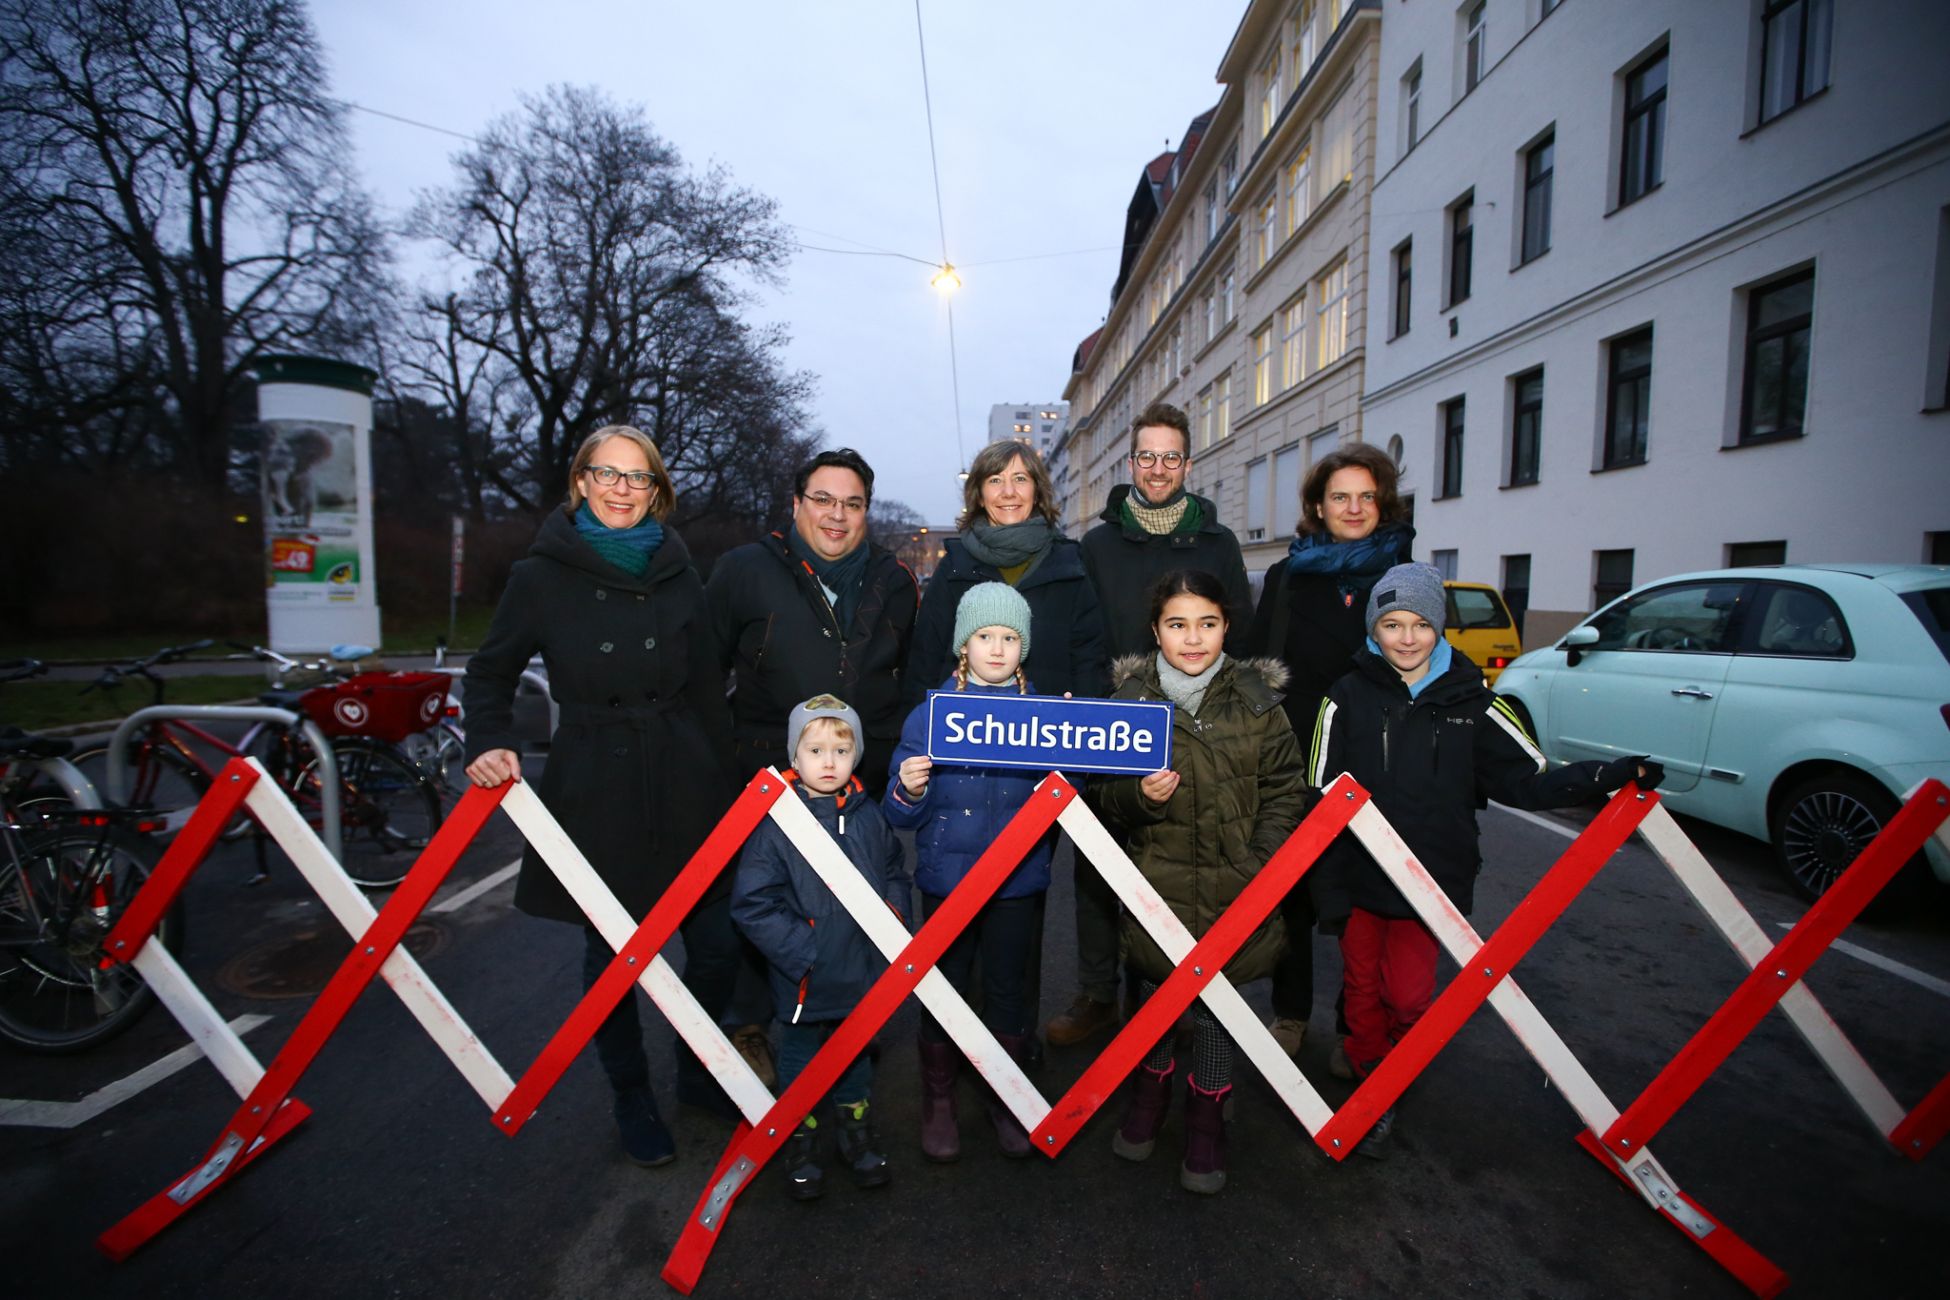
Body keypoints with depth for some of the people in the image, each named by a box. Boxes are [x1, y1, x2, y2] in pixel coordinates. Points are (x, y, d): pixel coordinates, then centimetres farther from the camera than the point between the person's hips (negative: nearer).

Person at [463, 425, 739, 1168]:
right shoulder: (543, 575, 0)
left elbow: (708, 689, 8)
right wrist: (490, 745, -8)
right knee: (611, 955, 10)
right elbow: (491, 673, 9)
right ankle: (632, 1099, 34)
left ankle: (697, 1072, 34)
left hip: (683, 785, 2)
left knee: (716, 947, 5)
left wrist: (720, 787, 7)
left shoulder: (678, 575, 7)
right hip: (595, 791, -2)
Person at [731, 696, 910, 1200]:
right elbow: (752, 903, -18)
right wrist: (800, 950, -20)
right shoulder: (775, 823, -19)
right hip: (805, 979, -4)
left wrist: (893, 916, -3)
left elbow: (896, 874, 11)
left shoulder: (869, 817, -4)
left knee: (857, 1050, 24)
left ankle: (855, 1125, 47)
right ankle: (800, 1137, 41)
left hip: (863, 970, 4)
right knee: (801, 1057, 18)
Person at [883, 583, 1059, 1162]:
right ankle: (938, 1100, 34)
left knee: (1008, 989, 14)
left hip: (1017, 881, 1)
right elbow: (901, 815, -3)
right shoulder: (929, 715, -4)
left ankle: (1006, 1098, 38)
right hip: (946, 880, -1)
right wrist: (908, 791, -24)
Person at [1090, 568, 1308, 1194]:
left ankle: (1206, 1116, 36)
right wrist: (1138, 796, -19)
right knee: (1153, 995, 15)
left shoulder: (1257, 698, -3)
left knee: (1216, 1004, 12)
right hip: (1155, 884, 0)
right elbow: (1103, 795, 2)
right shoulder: (1130, 698, -4)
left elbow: (1285, 791, 2)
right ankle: (1151, 1087, 44)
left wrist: (1261, 864, -8)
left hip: (1234, 888, 0)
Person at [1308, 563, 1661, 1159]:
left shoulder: (1467, 699, 0)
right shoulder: (1349, 698, -7)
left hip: (1432, 882, 1)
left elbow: (1527, 779, 4)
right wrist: (1328, 892, -9)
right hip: (1360, 878, -1)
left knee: (1409, 997, 1)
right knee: (1364, 990, 11)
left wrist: (1606, 776, -11)